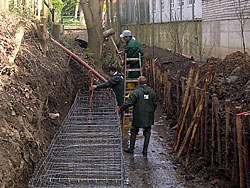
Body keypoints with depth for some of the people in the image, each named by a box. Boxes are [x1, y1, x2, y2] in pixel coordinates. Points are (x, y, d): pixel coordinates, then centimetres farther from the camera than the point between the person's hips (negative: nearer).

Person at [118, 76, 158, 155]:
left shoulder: (136, 92, -13)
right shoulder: (152, 91, 2)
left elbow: (129, 102, -14)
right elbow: (155, 103, 7)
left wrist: (120, 109, -4)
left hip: (138, 117, -3)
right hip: (149, 117, 3)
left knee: (134, 132, 13)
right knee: (147, 133, 12)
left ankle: (131, 148, 17)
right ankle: (145, 150, 12)